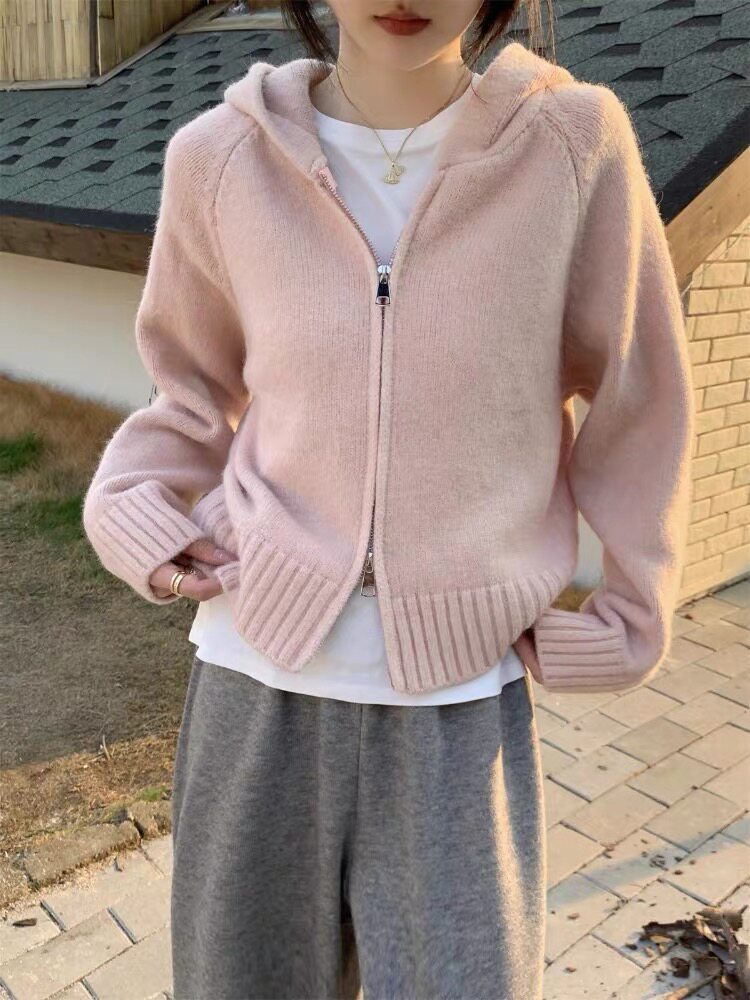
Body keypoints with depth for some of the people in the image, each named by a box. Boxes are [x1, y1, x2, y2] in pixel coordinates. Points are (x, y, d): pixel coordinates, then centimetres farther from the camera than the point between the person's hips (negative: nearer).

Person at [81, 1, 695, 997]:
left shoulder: (573, 143, -8)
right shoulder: (223, 157, -3)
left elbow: (639, 401, 2)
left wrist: (626, 616, 2)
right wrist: (130, 505, -3)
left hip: (463, 693, -1)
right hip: (261, 666, 2)